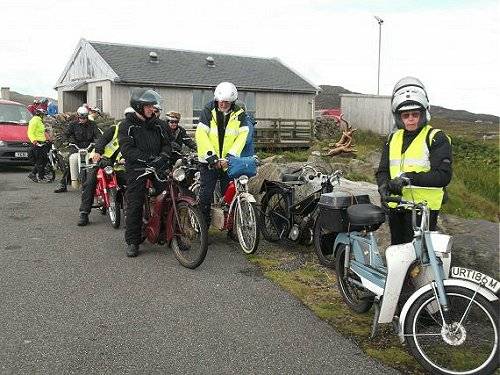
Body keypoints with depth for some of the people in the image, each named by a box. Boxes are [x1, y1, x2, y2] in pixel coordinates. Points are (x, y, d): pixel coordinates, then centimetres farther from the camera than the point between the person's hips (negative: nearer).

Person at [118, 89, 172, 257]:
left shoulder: (157, 124, 16)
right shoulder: (127, 125, 0)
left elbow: (166, 143, 14)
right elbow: (127, 149, -12)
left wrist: (163, 156, -9)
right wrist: (149, 159, -22)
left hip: (158, 168, 4)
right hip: (136, 170, -4)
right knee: (134, 206, -5)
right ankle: (132, 242, 5)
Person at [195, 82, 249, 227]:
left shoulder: (239, 114, 1)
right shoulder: (208, 111, -3)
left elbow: (242, 136, -6)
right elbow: (201, 134, -11)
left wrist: (230, 156, -17)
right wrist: (211, 156, -19)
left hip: (229, 162, 1)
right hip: (209, 161, -1)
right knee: (205, 196, 0)